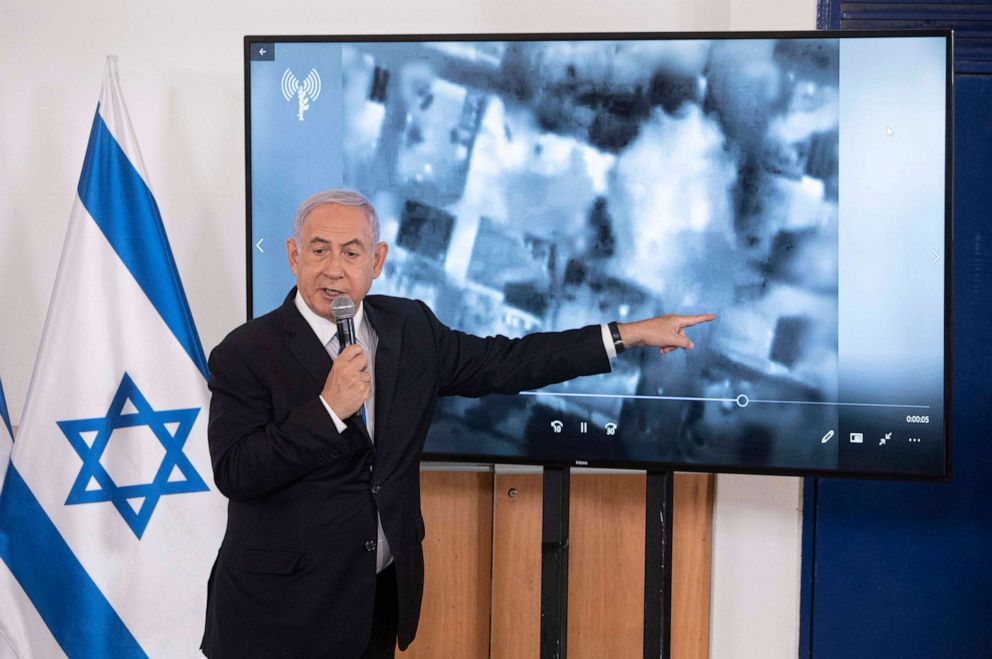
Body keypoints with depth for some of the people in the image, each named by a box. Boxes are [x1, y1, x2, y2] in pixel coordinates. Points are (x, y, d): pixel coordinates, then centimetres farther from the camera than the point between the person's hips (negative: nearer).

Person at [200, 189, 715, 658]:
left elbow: (504, 364, 6)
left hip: (382, 598, 4)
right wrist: (328, 408, -27)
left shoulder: (409, 328, 3)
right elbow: (234, 474, -18)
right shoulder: (245, 354, -11)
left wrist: (630, 335, 4)